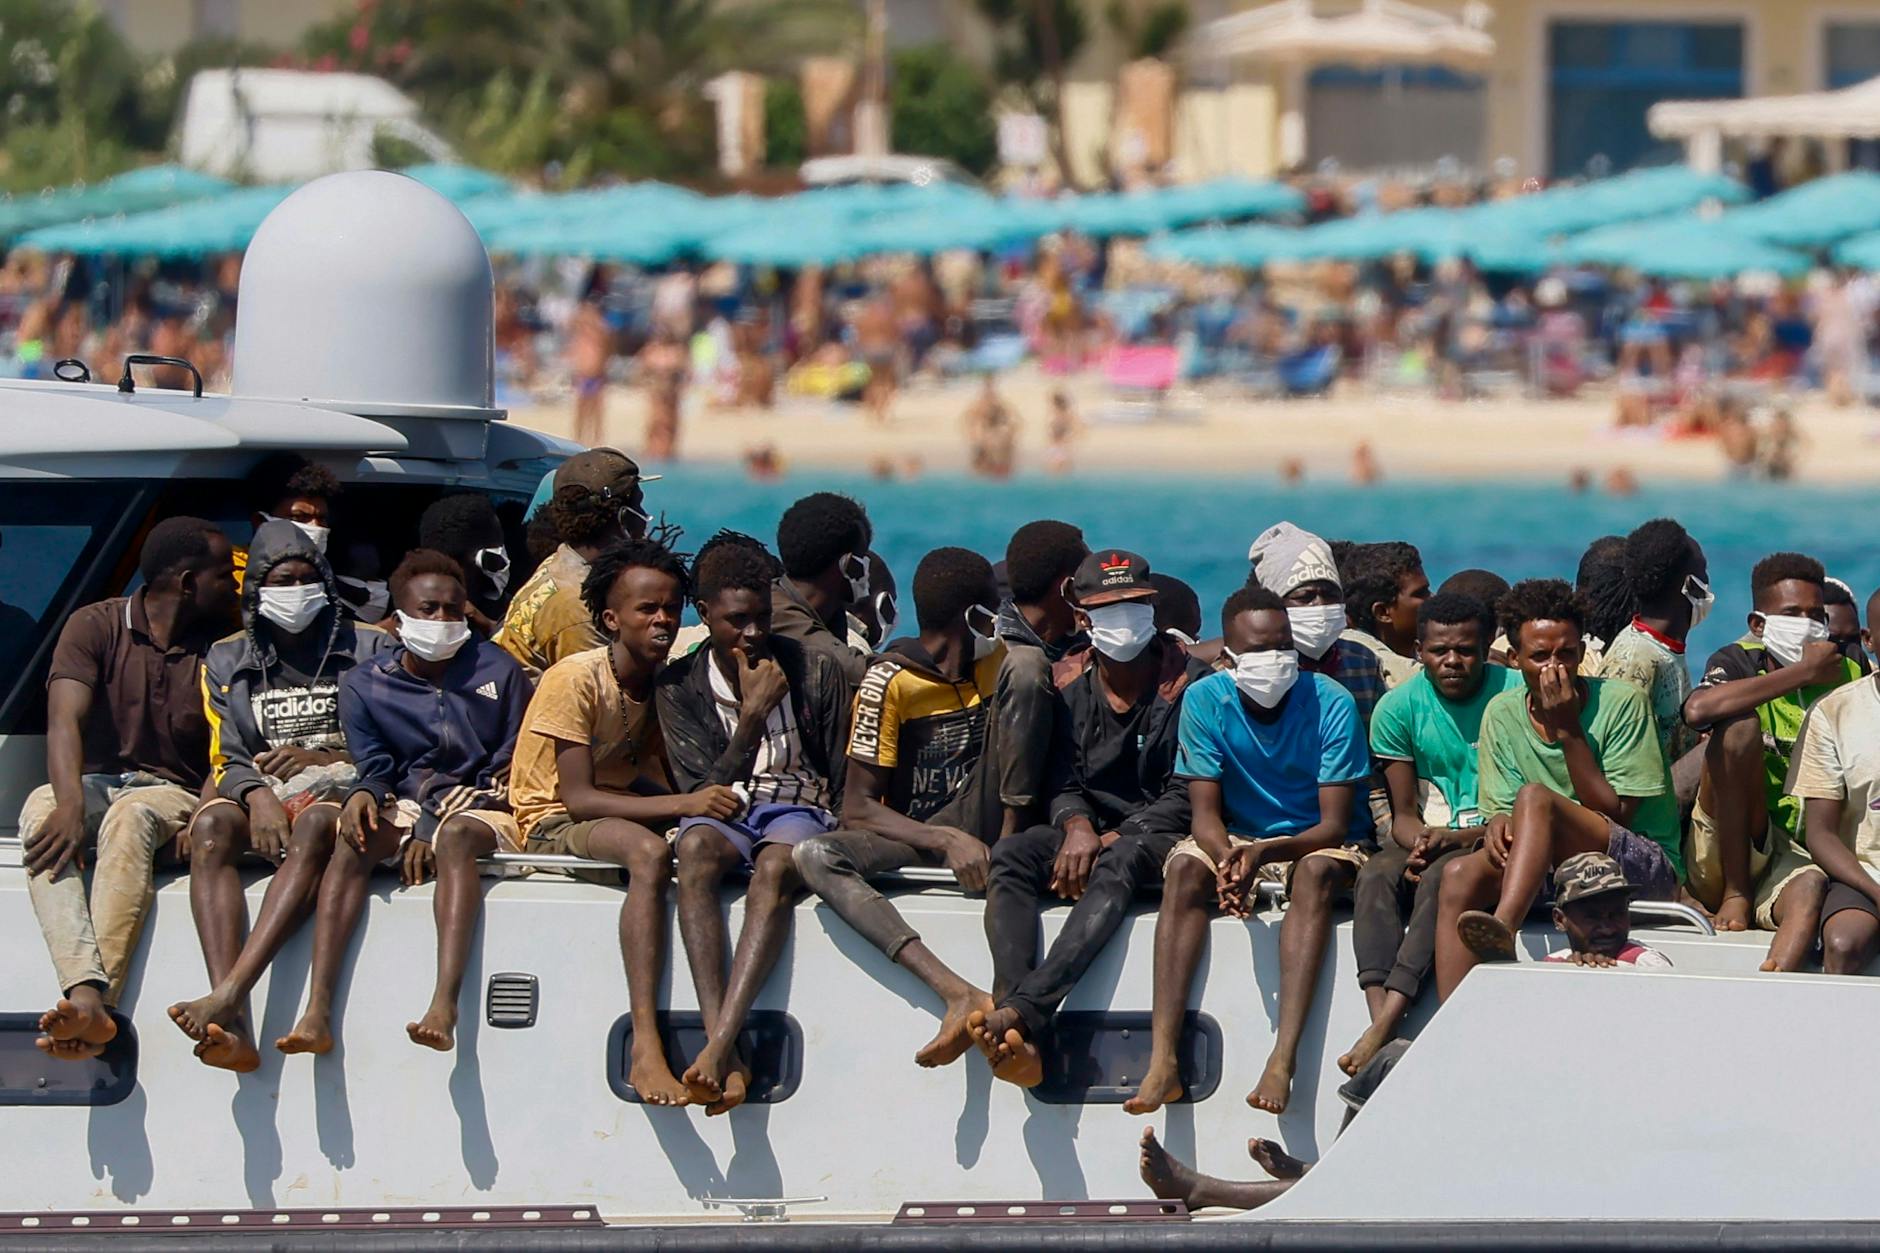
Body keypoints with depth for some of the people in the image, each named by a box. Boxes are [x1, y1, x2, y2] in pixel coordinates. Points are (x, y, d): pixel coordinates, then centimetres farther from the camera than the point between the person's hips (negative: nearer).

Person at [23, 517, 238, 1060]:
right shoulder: (97, 626, 3)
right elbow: (65, 720, -12)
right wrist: (71, 805, -32)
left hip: (172, 793, 0)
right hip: (93, 784, 0)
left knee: (129, 817, -37)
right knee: (41, 810, -36)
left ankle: (92, 999, -54)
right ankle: (88, 997, -55)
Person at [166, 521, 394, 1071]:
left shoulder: (369, 649, 11)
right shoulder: (227, 662, 17)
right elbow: (227, 760, 7)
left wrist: (320, 759, -10)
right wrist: (258, 798, -16)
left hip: (337, 788, -2)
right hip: (260, 794, 2)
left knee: (313, 828, -39)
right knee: (211, 826, -34)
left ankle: (228, 997, -54)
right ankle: (232, 1026, -49)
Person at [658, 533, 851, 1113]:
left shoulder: (815, 671, 6)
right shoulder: (681, 687, 5)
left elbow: (845, 781, 8)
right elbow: (705, 790, -4)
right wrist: (752, 716, -13)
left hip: (800, 809, 0)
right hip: (725, 813, 0)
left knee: (775, 865, -38)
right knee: (695, 848, -37)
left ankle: (718, 1047, -51)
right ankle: (724, 1057, -49)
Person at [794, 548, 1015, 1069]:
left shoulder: (1000, 662, 9)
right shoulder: (890, 681, -6)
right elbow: (858, 808, -11)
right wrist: (946, 841, -26)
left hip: (978, 829, 2)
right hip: (911, 835, -2)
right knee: (814, 856, -37)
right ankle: (958, 993, -53)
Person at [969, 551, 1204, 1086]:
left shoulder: (1188, 687, 1)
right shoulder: (1071, 696, 15)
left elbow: (1186, 796, -5)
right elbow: (1063, 786, 8)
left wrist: (1114, 838, -16)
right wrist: (1077, 827, -16)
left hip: (1157, 839, -4)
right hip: (1090, 837, 4)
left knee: (1119, 864, -39)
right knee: (1011, 855, -28)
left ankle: (1023, 1012, -57)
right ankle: (1021, 1038, -47)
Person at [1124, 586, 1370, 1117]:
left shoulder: (1330, 703, -15)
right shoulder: (1205, 701, -8)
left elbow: (1334, 826, -18)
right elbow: (1205, 812, -10)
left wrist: (1264, 854, -37)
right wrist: (1227, 859, -35)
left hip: (1314, 845, -2)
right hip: (1235, 839, 2)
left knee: (1317, 872, -36)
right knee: (1185, 868, -29)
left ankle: (1284, 1059, -48)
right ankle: (1162, 1059, -40)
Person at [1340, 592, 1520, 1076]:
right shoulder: (1399, 708, 3)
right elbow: (1404, 814, 5)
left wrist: (1456, 838, -22)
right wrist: (1419, 844, -19)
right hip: (1429, 833, 4)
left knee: (1442, 877, -35)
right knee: (1376, 877, -29)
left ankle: (1383, 1030, -44)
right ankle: (1380, 1019, -44)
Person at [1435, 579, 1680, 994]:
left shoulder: (1621, 703, -6)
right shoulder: (1502, 714, 7)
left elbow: (1614, 815, -11)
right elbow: (1500, 809, 7)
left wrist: (1569, 731, -16)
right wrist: (1498, 823, -18)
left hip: (1645, 867, -5)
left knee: (1536, 798, -30)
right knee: (1459, 875, -24)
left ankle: (1503, 931, -53)